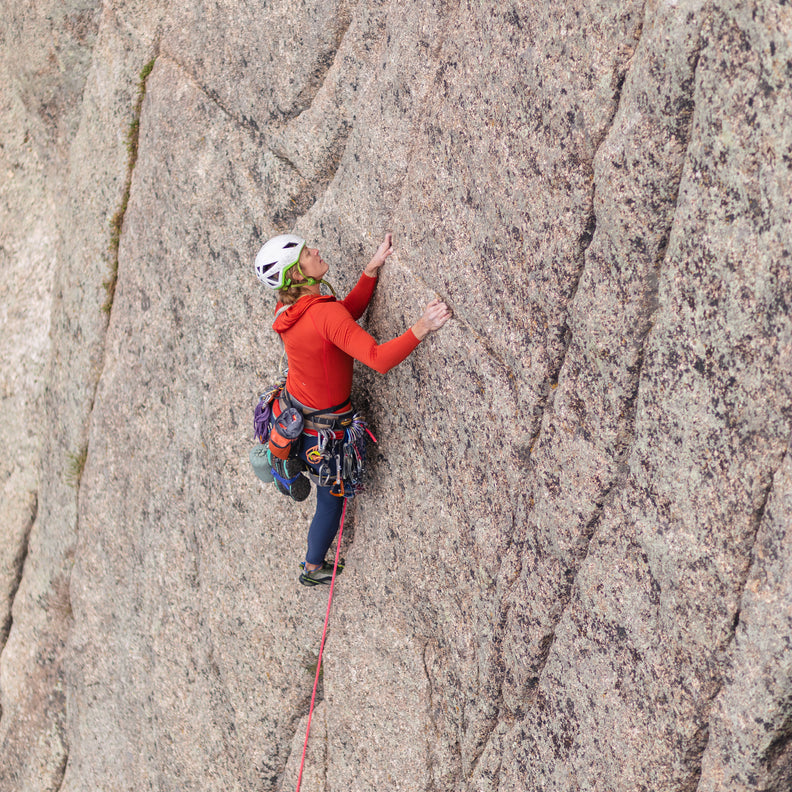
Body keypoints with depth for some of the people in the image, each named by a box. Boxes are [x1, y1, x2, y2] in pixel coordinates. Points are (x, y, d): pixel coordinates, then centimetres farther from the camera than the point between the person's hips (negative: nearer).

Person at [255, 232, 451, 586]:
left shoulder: (289, 308, -8)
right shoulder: (325, 313, -34)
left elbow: (348, 311, 3)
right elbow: (379, 359, -42)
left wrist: (372, 268, -4)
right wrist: (422, 327, -42)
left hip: (293, 410, 7)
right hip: (322, 430, -7)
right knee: (331, 500, 18)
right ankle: (313, 569, 41)